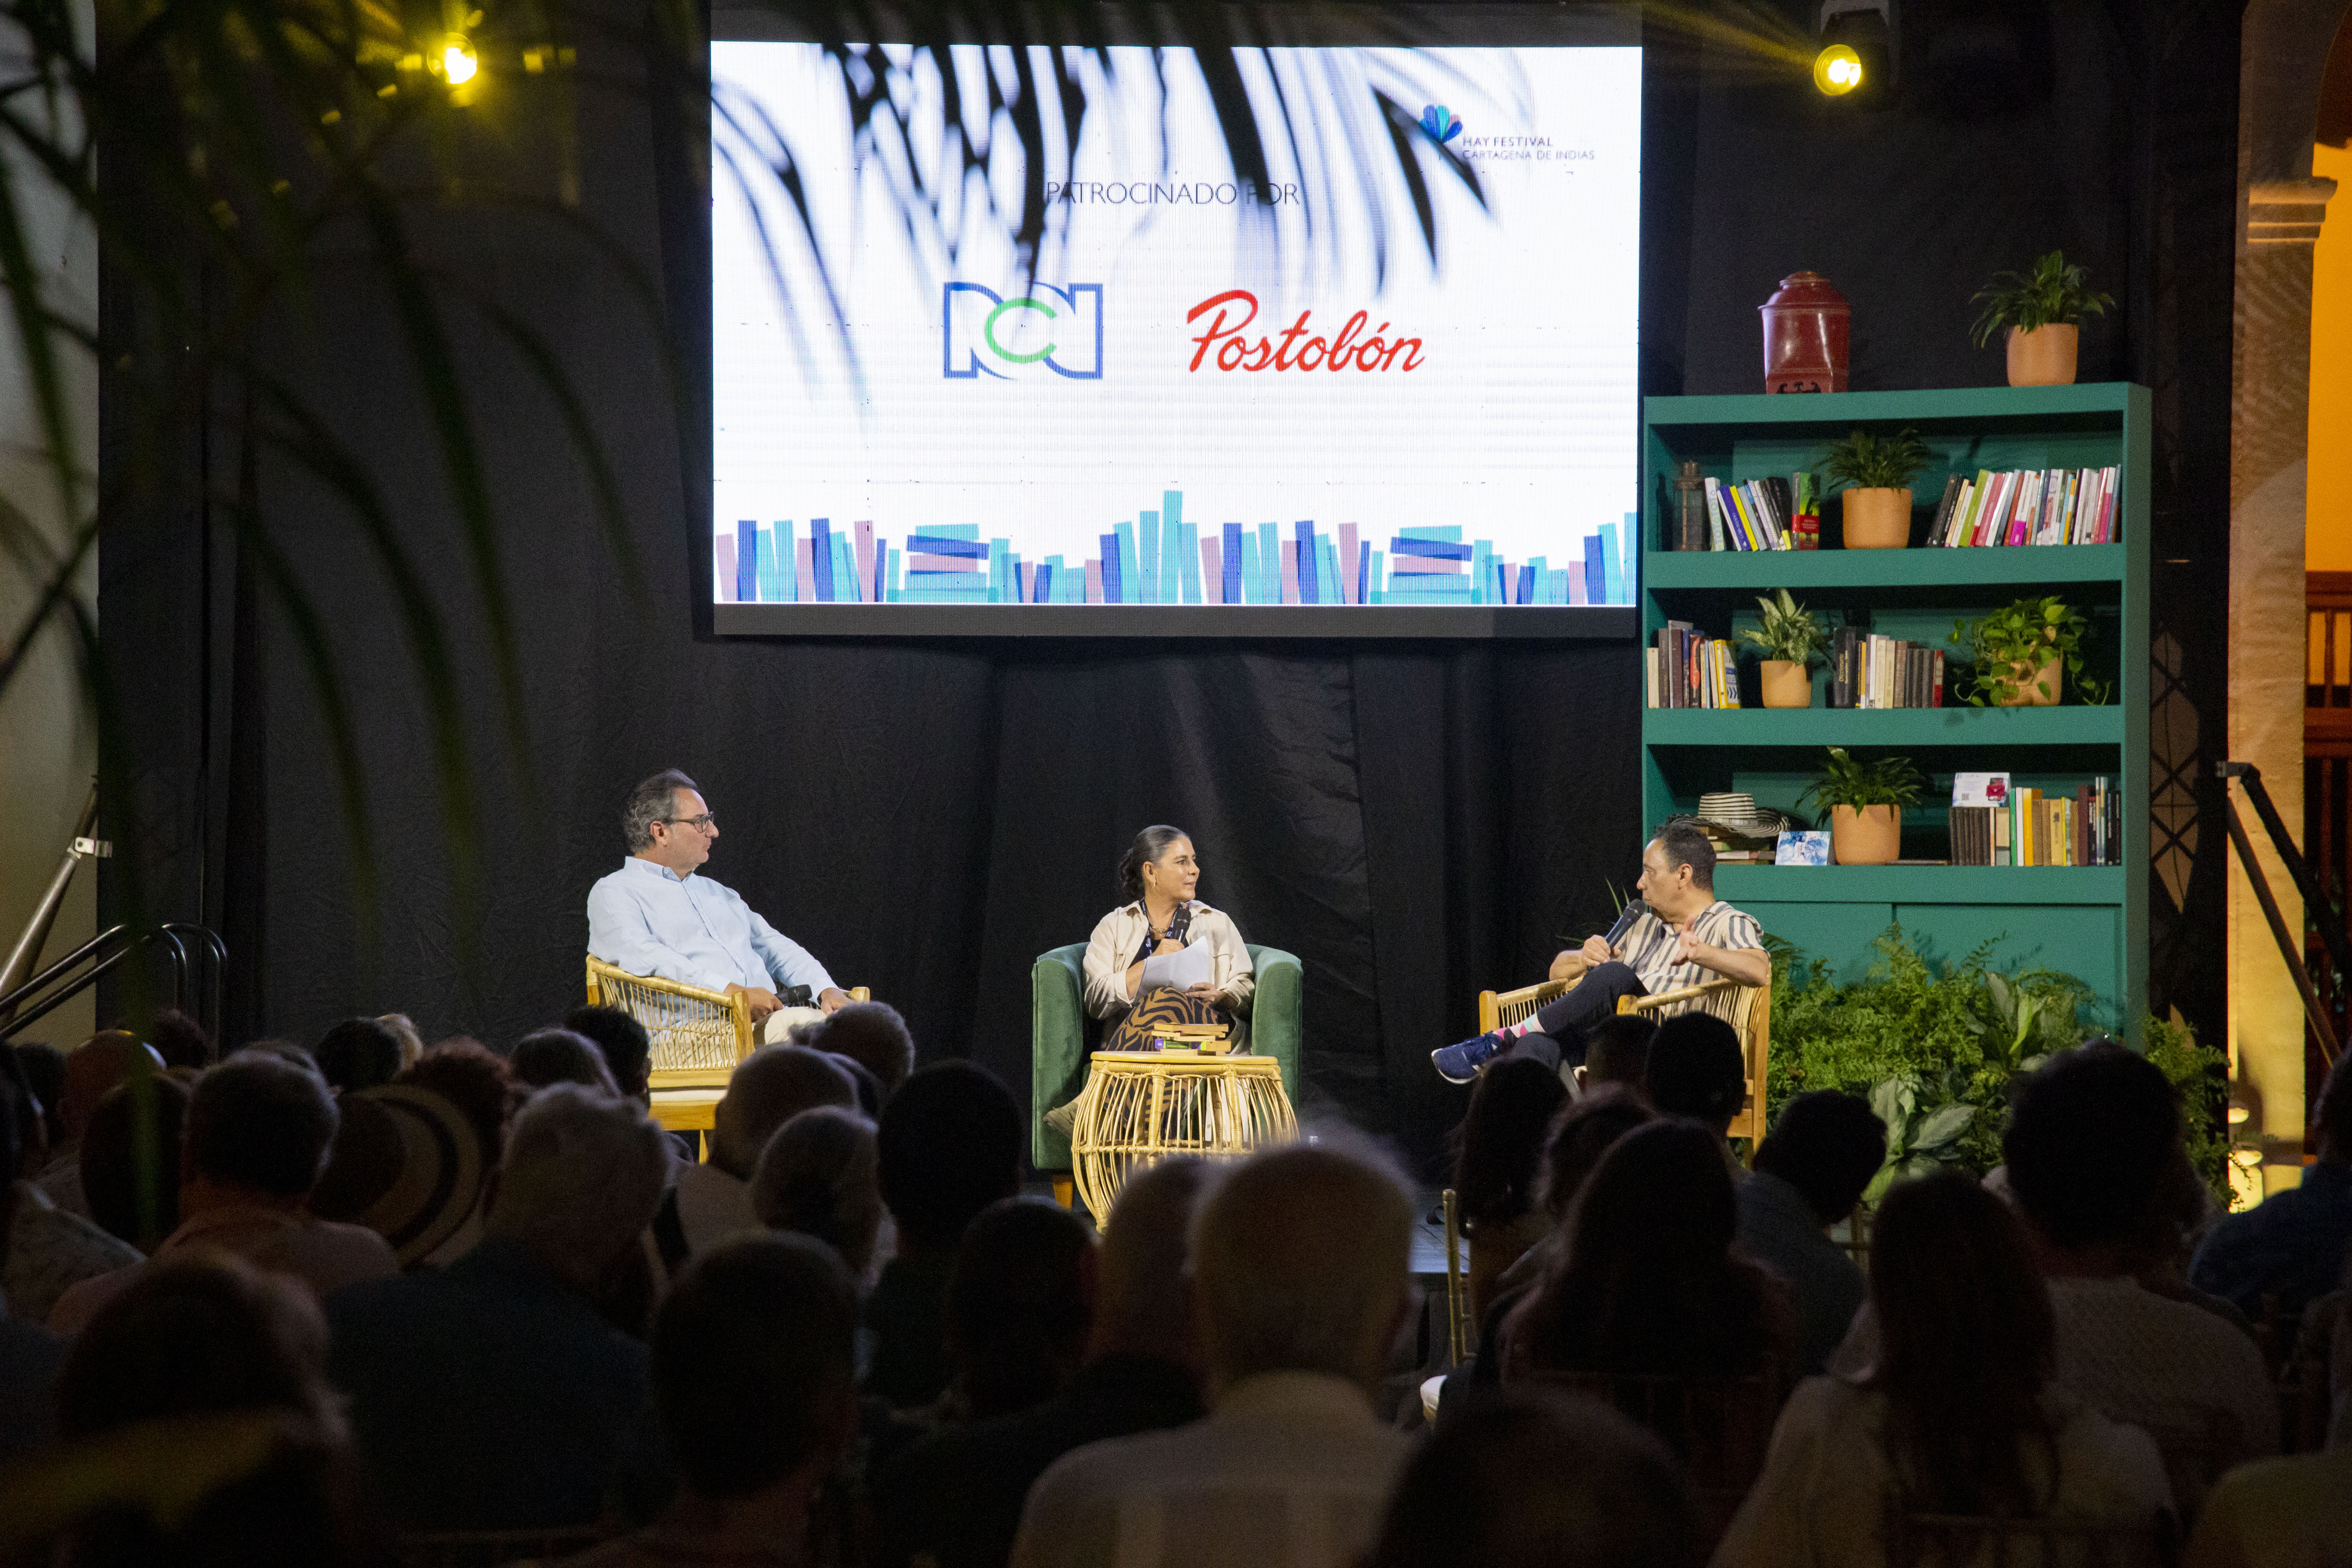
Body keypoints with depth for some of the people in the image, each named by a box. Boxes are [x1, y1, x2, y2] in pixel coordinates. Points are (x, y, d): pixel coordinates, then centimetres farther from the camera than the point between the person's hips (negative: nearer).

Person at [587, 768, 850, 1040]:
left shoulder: (719, 893, 33)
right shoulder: (613, 893, 7)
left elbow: (777, 950, 31)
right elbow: (642, 958, -12)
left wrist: (827, 990, 9)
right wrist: (733, 992, -22)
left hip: (770, 1014, 7)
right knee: (789, 1026, -37)